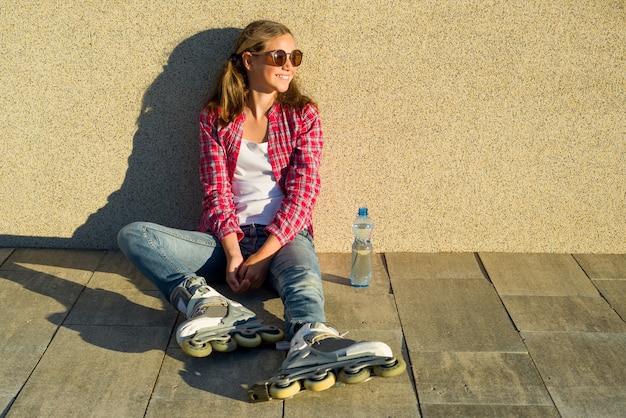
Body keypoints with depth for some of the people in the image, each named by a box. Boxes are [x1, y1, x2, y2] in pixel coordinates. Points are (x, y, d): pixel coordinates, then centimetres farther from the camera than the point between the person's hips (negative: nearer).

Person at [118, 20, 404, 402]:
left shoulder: (303, 115, 7)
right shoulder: (216, 118, 9)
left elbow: (304, 191, -4)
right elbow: (216, 191, 0)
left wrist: (263, 256, -16)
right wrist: (233, 253, -17)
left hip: (284, 237, -2)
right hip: (227, 240, 2)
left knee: (303, 277, -38)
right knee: (133, 235, -19)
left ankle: (310, 342, -70)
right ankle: (206, 301, -42)